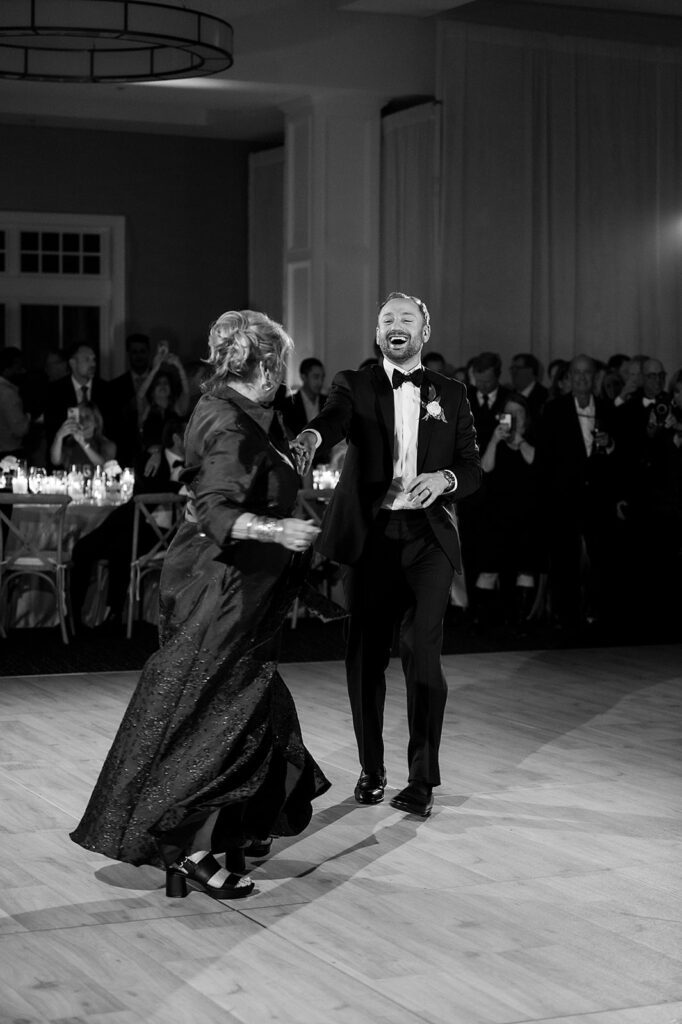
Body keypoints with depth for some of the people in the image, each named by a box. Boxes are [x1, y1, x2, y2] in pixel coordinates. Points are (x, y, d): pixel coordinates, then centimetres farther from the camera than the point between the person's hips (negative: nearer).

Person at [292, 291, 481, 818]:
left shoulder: (451, 394, 13)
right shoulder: (356, 384, 7)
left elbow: (473, 467, 11)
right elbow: (335, 417, -15)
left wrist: (445, 477, -12)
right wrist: (312, 436, -39)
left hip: (428, 537, 0)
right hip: (370, 536, 0)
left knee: (423, 654, -9)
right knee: (365, 656, 5)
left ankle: (423, 779, -1)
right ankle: (371, 769, 21)